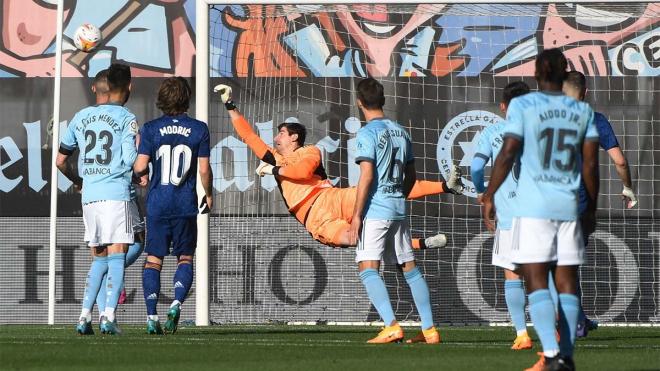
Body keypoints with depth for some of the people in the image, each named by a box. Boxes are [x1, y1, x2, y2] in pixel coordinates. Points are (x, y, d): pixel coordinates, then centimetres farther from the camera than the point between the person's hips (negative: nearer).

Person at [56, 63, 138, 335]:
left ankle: (85, 316, 6)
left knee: (99, 258, 15)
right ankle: (108, 316, -15)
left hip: (89, 195, 5)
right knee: (117, 255, -3)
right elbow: (130, 160, -14)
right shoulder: (127, 119, -3)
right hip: (116, 194, -5)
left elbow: (60, 161, 18)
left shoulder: (82, 117, 13)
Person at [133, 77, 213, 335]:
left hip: (157, 204, 0)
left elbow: (139, 167, -6)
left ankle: (152, 316, -2)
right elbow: (204, 170, -2)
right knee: (185, 258, 11)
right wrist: (208, 194, 15)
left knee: (153, 259, 7)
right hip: (186, 204, 0)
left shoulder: (151, 129, -2)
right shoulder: (199, 129, -2)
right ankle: (176, 302, -13)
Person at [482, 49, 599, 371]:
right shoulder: (582, 111, 9)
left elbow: (508, 153, -8)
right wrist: (591, 209, 16)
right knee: (567, 283, 7)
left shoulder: (522, 105, -2)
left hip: (533, 207, -3)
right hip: (569, 207, 3)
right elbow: (591, 163, 8)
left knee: (536, 282, -6)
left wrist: (488, 197, -2)